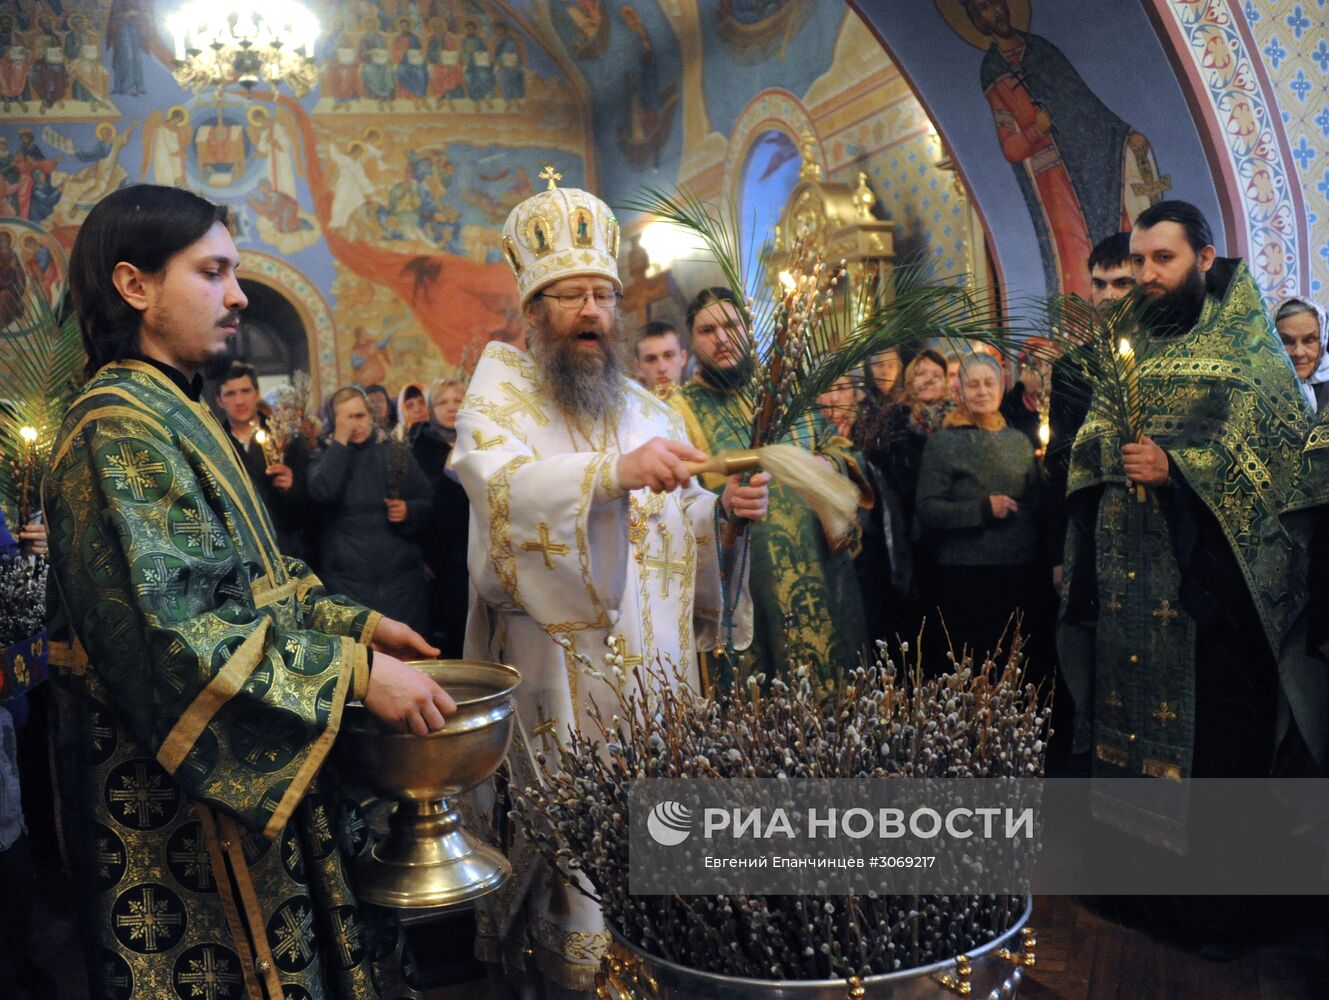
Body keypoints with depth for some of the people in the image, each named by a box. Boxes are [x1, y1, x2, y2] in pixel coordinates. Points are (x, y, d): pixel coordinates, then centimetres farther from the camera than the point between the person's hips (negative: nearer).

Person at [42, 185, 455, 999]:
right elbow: (175, 628, -27)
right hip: (183, 786, -9)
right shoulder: (119, 430, -19)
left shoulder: (173, 414, 11)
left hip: (247, 762, 9)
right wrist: (355, 671, -25)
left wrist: (355, 621, 8)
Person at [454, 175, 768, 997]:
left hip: (651, 657, 4)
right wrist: (615, 471, -38)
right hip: (554, 661, -4)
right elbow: (500, 482, -24)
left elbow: (678, 530, 10)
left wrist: (724, 511, -12)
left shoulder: (645, 407, 12)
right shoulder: (502, 387, -2)